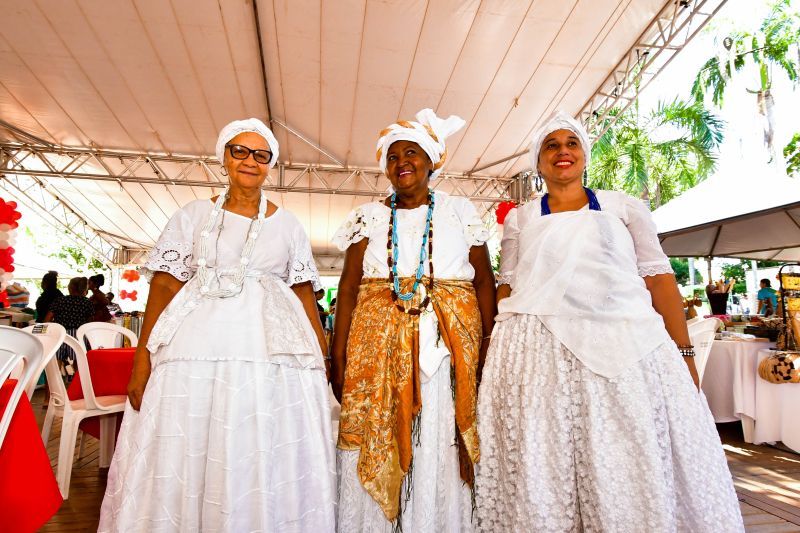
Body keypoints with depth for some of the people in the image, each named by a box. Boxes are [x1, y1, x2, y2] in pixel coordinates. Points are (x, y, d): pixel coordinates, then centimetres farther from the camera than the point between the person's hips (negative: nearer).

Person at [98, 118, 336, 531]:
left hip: (273, 353, 1)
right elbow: (164, 288, 5)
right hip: (197, 349, 0)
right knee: (185, 459, 6)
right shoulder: (193, 215, 10)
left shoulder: (288, 225, 12)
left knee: (268, 462, 4)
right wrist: (142, 359, -3)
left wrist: (323, 357, 1)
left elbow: (305, 296, 9)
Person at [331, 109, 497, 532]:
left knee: (442, 451, 4)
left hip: (451, 342, 0)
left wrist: (486, 350, -5)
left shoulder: (460, 211, 10)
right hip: (379, 342, 1)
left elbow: (485, 281, 6)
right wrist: (338, 359, -4)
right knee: (373, 446, 4)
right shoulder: (369, 215, 11)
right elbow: (348, 288, 4)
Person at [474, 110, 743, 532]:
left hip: (627, 345, 1)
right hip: (537, 352, 0)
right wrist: (494, 354, 1)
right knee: (543, 471, 3)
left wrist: (683, 354, 0)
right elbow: (506, 289, 10)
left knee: (639, 468, 2)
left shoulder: (624, 207, 13)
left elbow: (658, 277, 8)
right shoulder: (519, 219, 14)